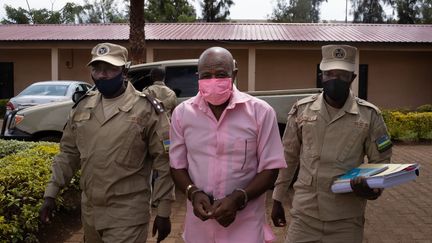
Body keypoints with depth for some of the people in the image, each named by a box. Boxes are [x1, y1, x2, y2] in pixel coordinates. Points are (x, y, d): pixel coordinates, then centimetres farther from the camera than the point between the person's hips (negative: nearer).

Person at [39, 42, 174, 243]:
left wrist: (163, 212, -9)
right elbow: (68, 153, 14)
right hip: (89, 211, 5)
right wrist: (51, 194, 10)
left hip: (127, 214, -5)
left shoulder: (146, 109, -11)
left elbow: (164, 162, -9)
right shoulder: (82, 106, 5)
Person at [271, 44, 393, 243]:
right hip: (305, 214, 1)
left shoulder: (369, 115, -3)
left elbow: (380, 162, 5)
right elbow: (288, 158, 8)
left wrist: (372, 186, -16)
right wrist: (277, 199, 11)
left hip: (347, 219, 0)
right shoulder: (302, 110, 1)